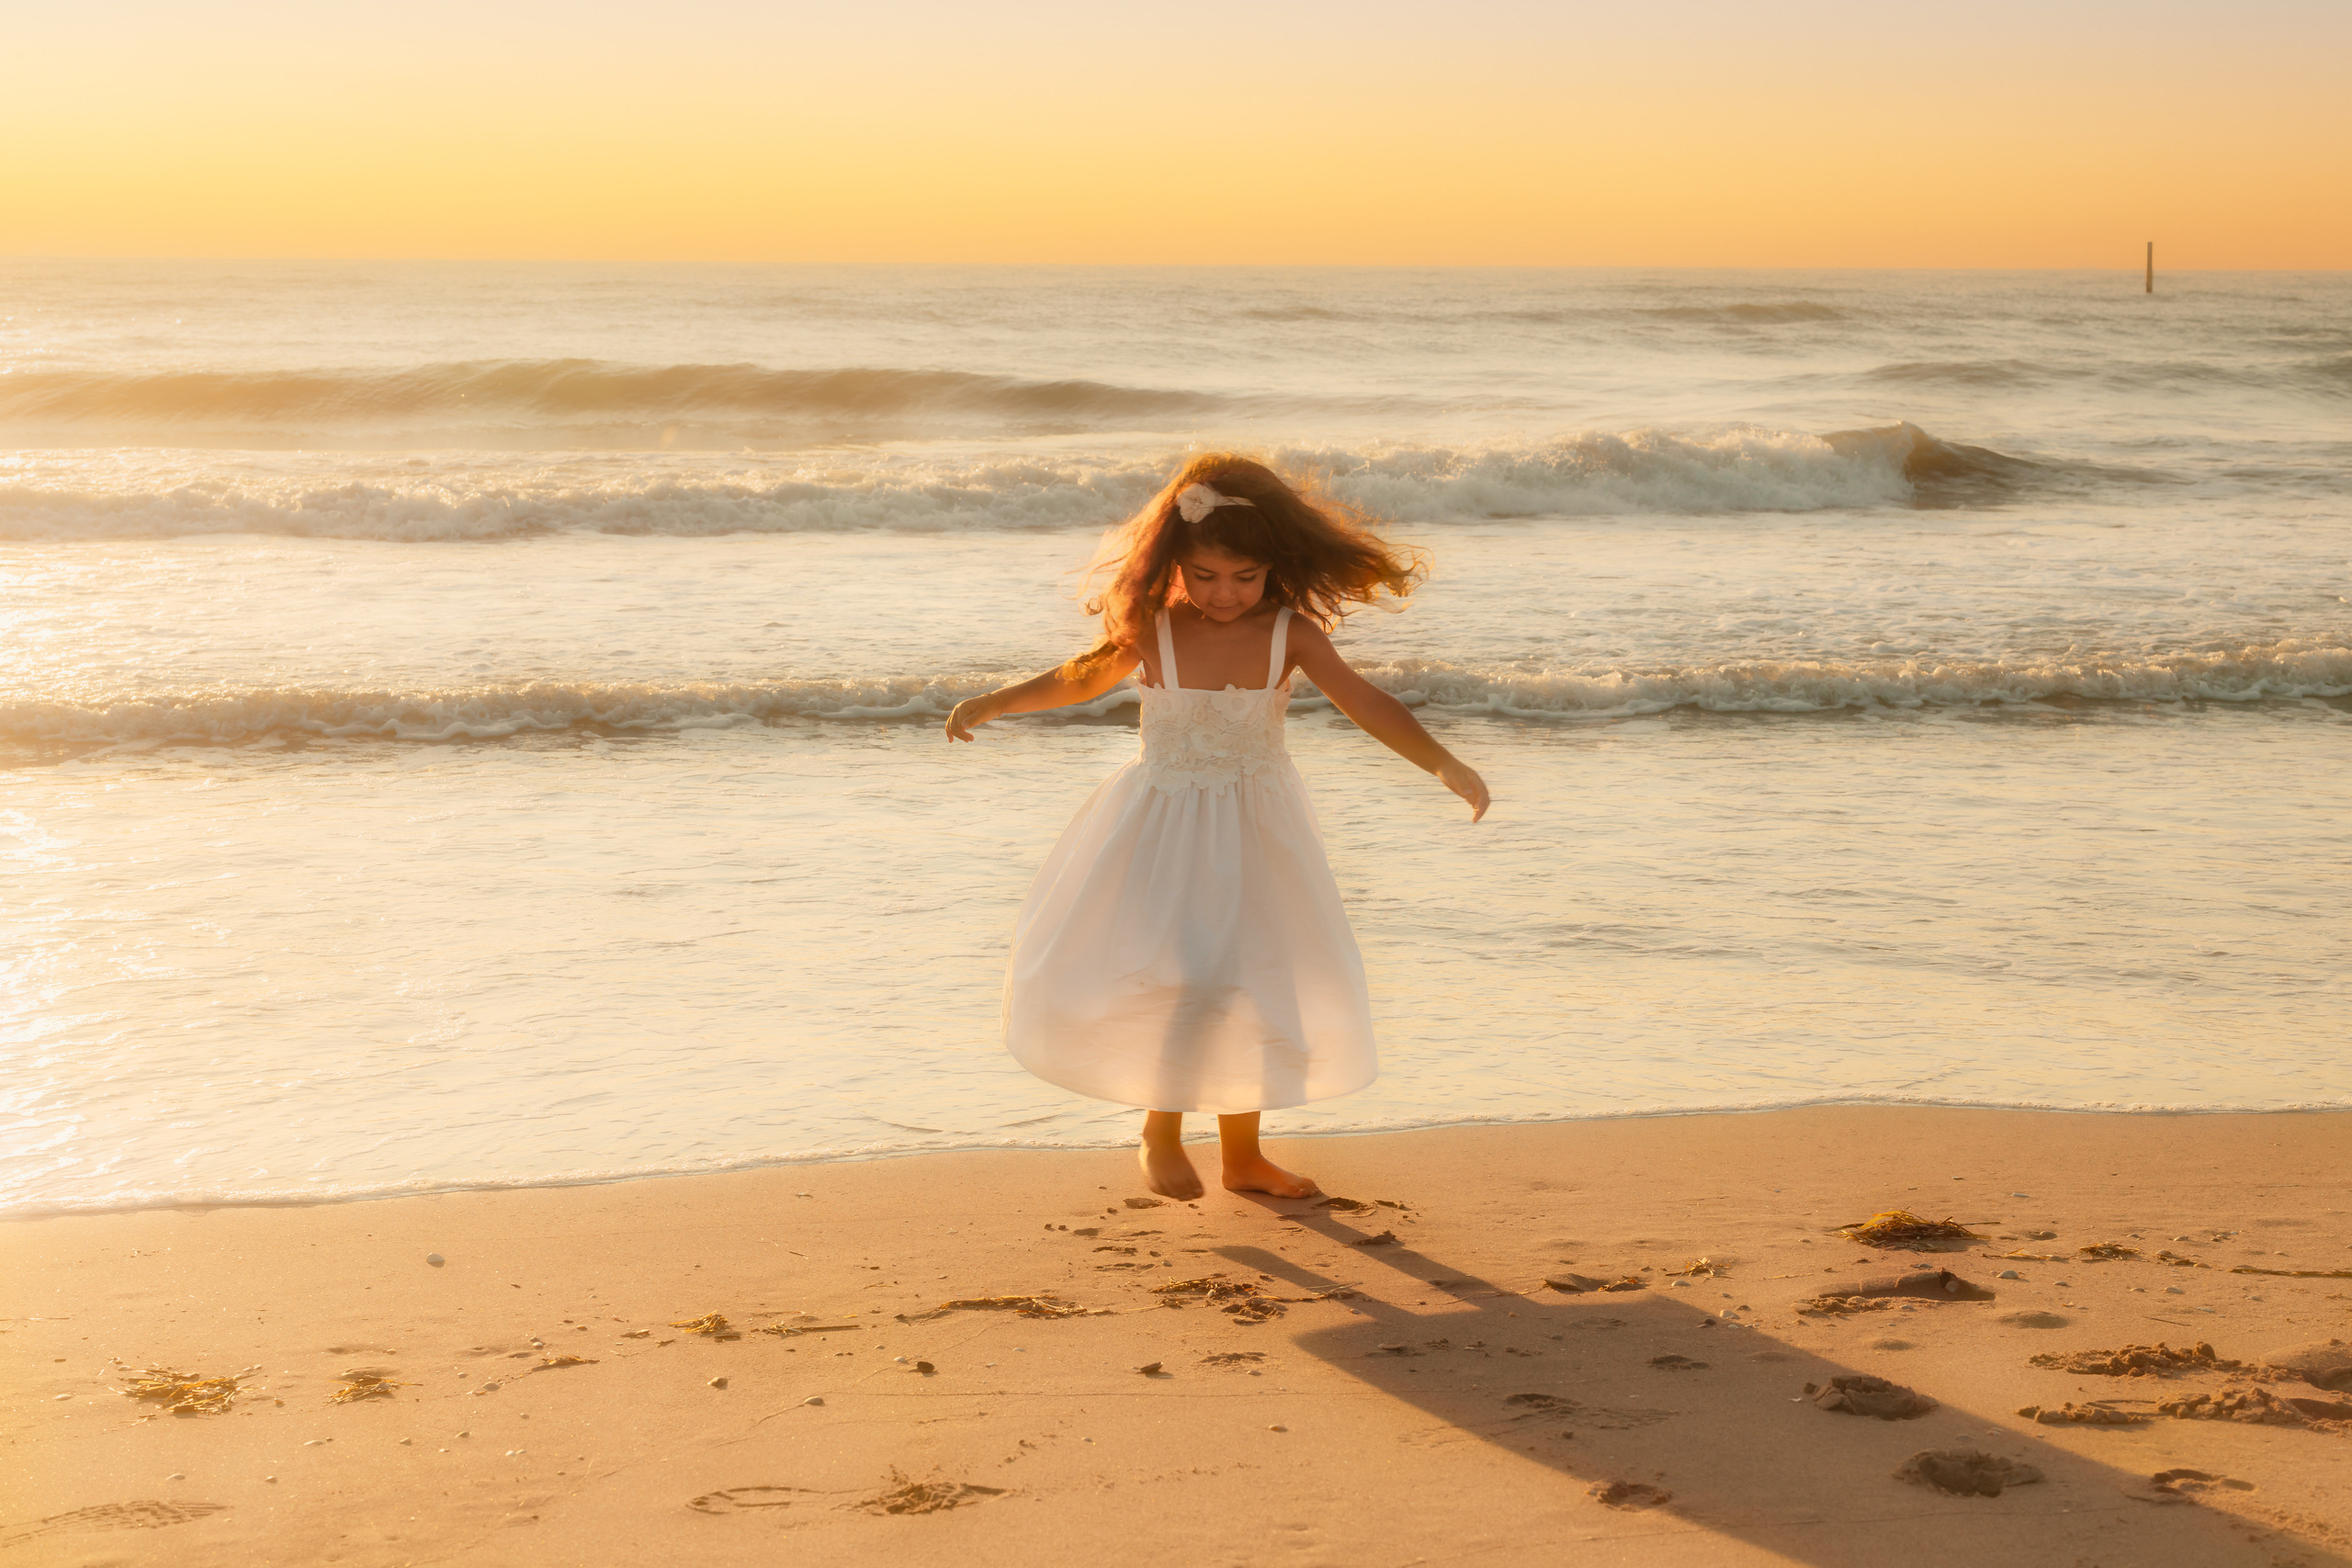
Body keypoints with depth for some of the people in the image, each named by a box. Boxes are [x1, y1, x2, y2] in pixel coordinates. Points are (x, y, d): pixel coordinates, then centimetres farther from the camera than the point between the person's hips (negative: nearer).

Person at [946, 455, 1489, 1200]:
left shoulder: (1290, 633, -11)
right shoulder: (1151, 629, -10)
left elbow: (1367, 703, -17)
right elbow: (1082, 677, 8)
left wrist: (1442, 762, -29)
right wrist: (992, 703, 10)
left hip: (1256, 831, 2)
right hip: (1162, 826, -2)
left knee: (1257, 989, 10)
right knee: (1186, 981, -16)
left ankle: (1242, 1153, 27)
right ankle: (1161, 1132, 6)